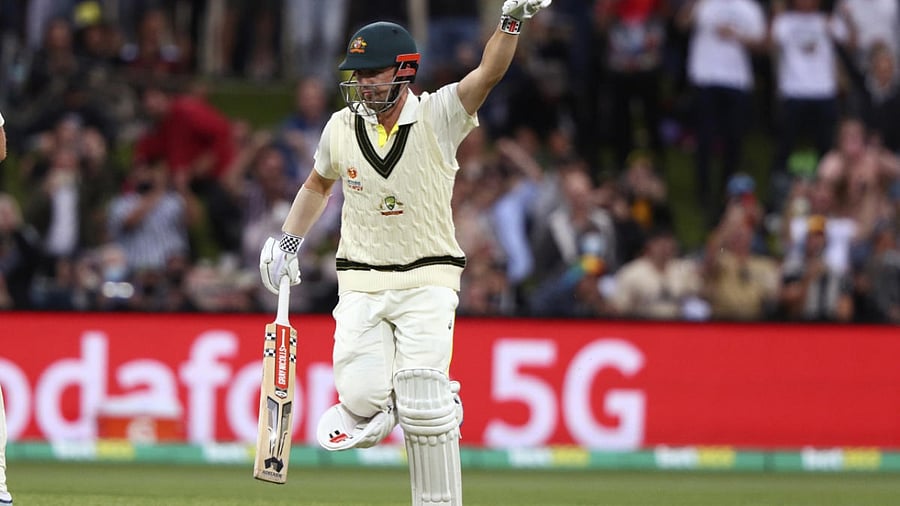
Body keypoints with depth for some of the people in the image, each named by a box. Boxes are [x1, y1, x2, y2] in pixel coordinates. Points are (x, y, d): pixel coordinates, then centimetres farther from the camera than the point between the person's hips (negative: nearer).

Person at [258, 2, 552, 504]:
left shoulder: (439, 117, -8)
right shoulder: (342, 128, 3)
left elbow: (489, 72, -25)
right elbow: (318, 185, 23)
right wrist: (288, 241, 16)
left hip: (428, 279, -3)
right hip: (361, 282, 3)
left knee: (423, 409, -14)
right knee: (364, 399, -16)